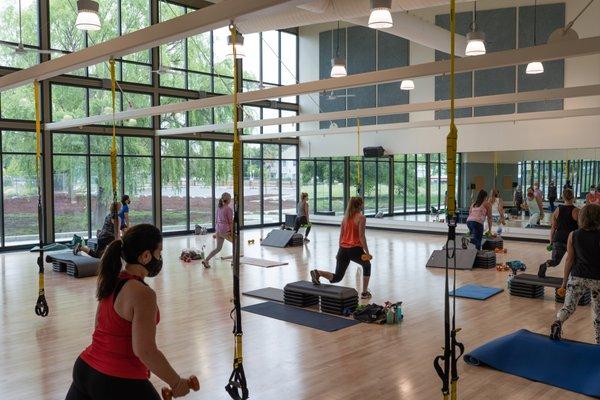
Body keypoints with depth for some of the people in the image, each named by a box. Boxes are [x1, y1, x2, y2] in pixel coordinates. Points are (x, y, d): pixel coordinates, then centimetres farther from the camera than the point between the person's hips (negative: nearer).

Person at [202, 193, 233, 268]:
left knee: (218, 248, 15)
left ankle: (206, 260, 5)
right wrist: (232, 233, -9)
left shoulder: (219, 208, 10)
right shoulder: (229, 209, -13)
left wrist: (216, 232, 22)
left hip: (219, 230, 7)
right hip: (226, 231, -7)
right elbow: (230, 222, -13)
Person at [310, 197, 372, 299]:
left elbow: (341, 235, 13)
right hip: (355, 249, -5)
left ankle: (317, 273, -18)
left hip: (343, 249, 5)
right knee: (367, 265, 27)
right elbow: (361, 236, -12)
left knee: (336, 278, 9)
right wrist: (367, 252, -8)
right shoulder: (361, 218, -6)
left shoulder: (345, 217, 13)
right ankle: (365, 293, 24)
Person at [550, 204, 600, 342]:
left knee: (568, 306, 6)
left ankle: (558, 322, -23)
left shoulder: (573, 236, -4)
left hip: (577, 277, 1)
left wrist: (564, 281, 7)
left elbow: (569, 260, 0)